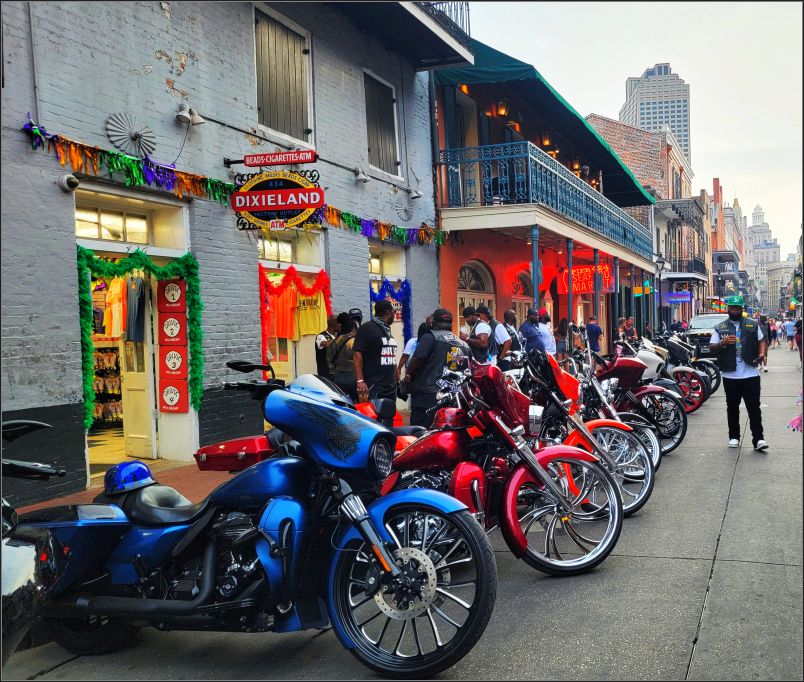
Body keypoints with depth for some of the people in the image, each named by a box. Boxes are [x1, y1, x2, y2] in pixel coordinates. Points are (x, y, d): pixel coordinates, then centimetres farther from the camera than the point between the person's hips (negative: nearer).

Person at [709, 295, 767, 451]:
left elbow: (761, 340, 15)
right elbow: (711, 348, 1)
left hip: (751, 374, 0)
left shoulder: (753, 325, 8)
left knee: (754, 407, -3)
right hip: (730, 375, 1)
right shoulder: (720, 328, 5)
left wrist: (761, 353, -4)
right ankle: (734, 437, 20)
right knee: (732, 407, 10)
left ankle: (758, 438, -3)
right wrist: (723, 343, -18)